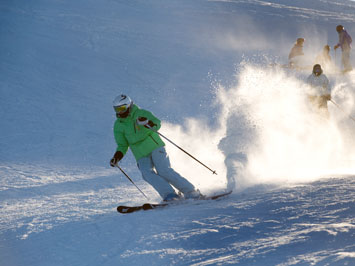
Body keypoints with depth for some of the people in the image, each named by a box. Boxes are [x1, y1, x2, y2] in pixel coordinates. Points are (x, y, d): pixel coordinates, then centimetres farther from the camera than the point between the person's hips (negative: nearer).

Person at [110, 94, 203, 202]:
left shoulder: (141, 113, -3)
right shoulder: (118, 126, 8)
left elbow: (157, 124, -19)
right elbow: (122, 146, 15)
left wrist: (147, 123, -41)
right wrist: (117, 157, -2)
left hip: (155, 148, -3)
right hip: (142, 157, 3)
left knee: (164, 171, -22)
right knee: (147, 173, -25)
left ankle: (191, 192, -15)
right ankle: (170, 195, -33)